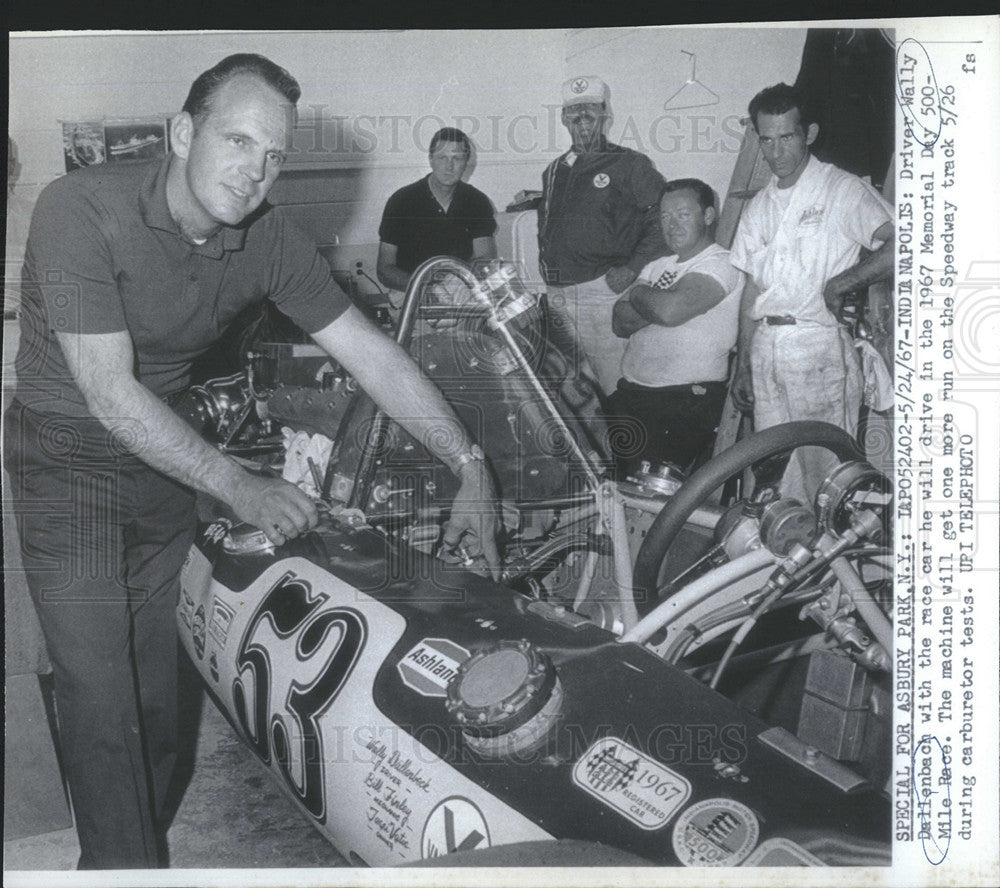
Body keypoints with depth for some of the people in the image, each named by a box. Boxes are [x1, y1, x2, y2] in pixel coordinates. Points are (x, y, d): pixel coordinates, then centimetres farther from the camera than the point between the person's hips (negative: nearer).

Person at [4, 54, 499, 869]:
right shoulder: (80, 210, -24)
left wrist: (471, 467, -11)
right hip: (68, 460, -4)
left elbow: (372, 354, -6)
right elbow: (110, 396, -24)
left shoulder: (271, 243, -9)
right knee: (100, 695, -6)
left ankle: (140, 848, 30)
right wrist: (239, 488, -23)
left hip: (166, 460, 5)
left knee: (158, 687, 11)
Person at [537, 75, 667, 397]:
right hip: (556, 296, 6)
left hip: (603, 290, -6)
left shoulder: (629, 164, 1)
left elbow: (667, 218, -5)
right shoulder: (554, 171, 20)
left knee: (618, 392, -9)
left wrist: (632, 268, -11)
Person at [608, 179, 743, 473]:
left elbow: (671, 310, -20)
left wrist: (638, 293, 0)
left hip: (686, 402, -7)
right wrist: (653, 303, -9)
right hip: (630, 392, 7)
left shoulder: (720, 264, -3)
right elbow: (620, 323, 9)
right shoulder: (657, 266, 21)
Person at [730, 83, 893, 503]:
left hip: (819, 346, -6)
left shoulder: (842, 189, -1)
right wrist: (743, 368, 16)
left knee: (825, 473, -6)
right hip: (765, 350, 6)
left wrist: (838, 285, -13)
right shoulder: (759, 206, 18)